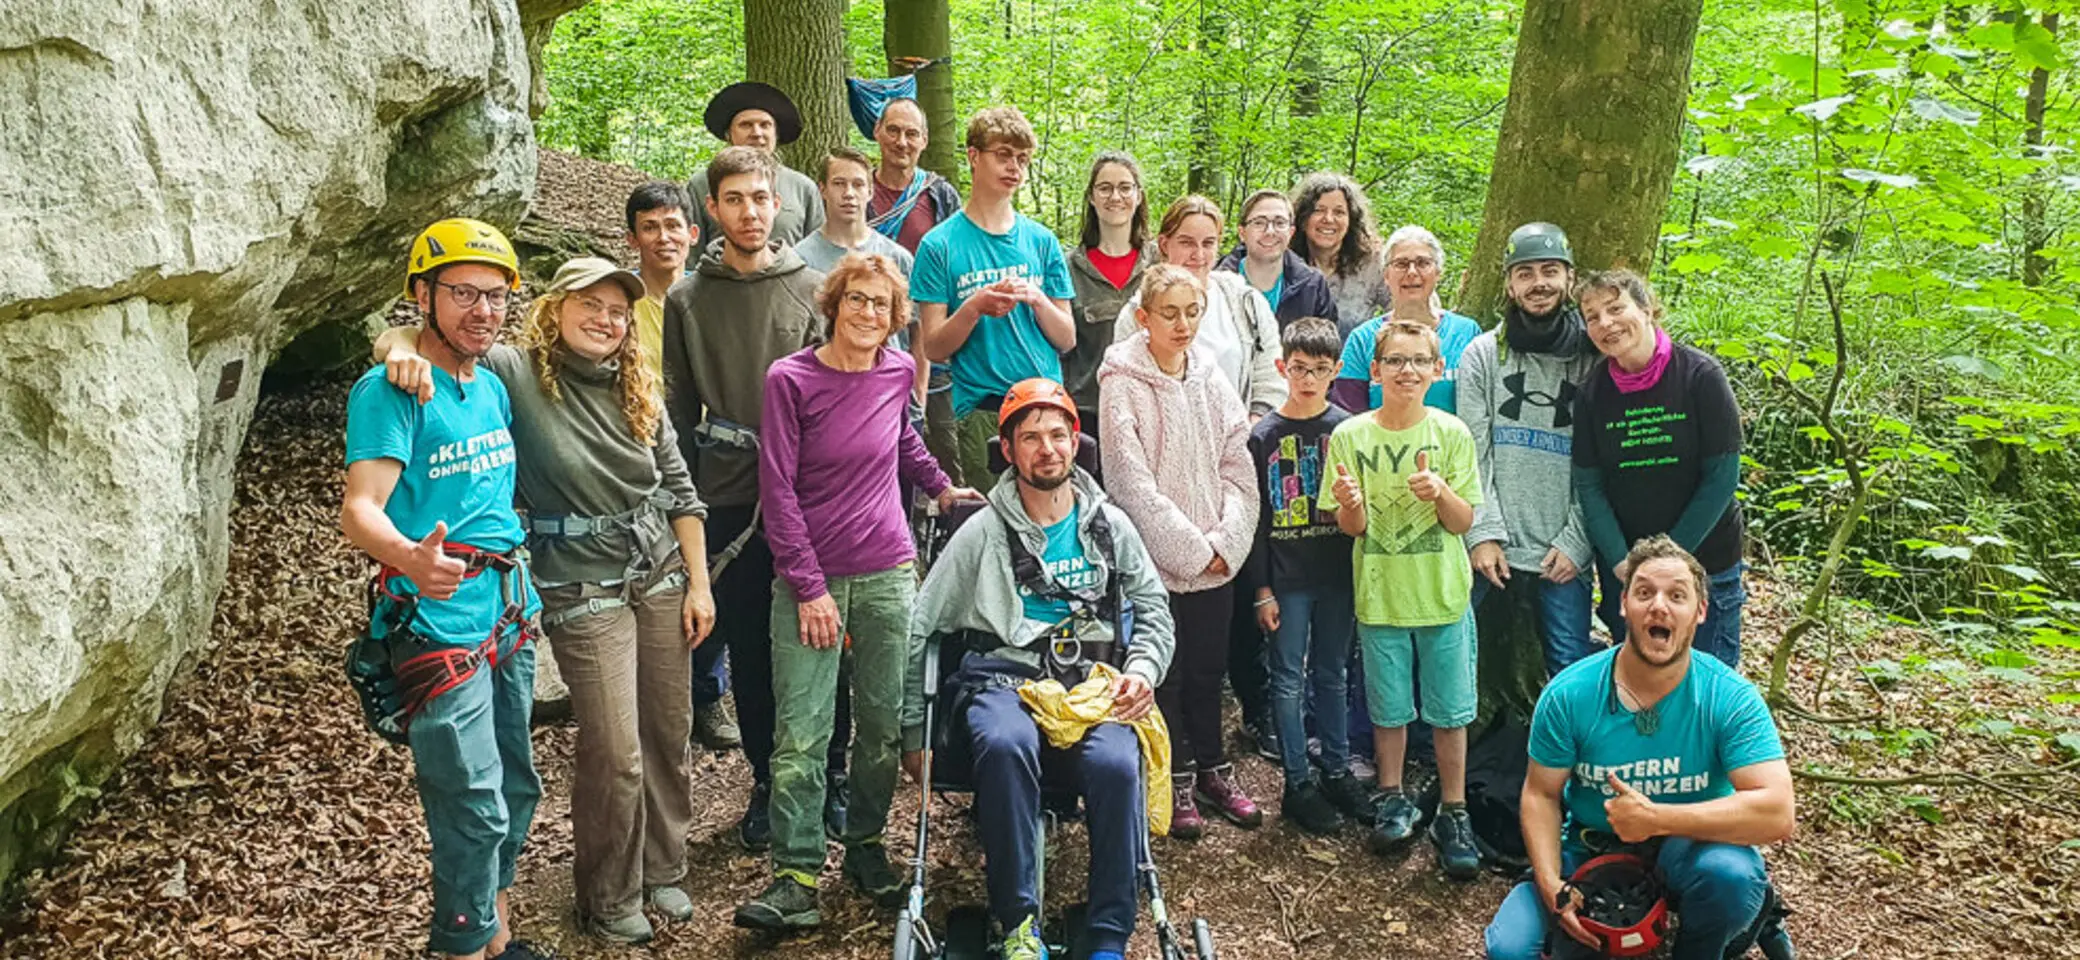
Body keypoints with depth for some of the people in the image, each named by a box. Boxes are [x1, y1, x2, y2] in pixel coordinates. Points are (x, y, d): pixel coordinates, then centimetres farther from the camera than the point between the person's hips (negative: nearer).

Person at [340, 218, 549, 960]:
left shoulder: (493, 387, 9)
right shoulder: (390, 391, -14)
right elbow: (359, 509, -26)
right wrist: (411, 557, -47)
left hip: (510, 619, 8)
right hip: (440, 627, -8)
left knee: (516, 792, 17)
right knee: (475, 810, -4)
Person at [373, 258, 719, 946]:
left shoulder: (638, 391, 6)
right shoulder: (516, 374, -9)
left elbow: (680, 491, 9)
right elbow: (405, 336, -15)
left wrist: (699, 583, 5)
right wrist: (404, 349, -39)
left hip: (662, 576, 5)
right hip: (583, 592, -5)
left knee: (669, 737, 11)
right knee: (614, 755, -2)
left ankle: (662, 872, 33)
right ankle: (609, 901, 20)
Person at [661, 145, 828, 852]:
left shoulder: (811, 289, 4)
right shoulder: (687, 301, 6)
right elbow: (679, 410, 7)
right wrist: (683, 502, 1)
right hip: (729, 500, 1)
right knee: (748, 647, 8)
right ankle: (767, 780, 22)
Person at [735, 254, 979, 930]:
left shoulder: (899, 372, 3)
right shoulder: (790, 379, -8)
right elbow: (778, 489, -9)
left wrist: (938, 486, 27)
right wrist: (809, 587, -11)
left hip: (887, 574, 4)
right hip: (810, 578, -3)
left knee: (885, 723, 9)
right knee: (801, 735, -5)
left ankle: (866, 846, 27)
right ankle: (796, 880, 2)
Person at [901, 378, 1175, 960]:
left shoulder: (1110, 526, 17)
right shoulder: (984, 533, 10)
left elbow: (1154, 611, 21)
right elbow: (920, 630, 11)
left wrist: (1142, 670, -1)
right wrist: (913, 729, 9)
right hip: (1006, 681, -1)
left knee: (1116, 764, -33)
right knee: (1005, 744, -38)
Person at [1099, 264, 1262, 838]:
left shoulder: (1211, 377, 6)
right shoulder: (1122, 385, -9)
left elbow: (1239, 468, 5)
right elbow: (1132, 483, -14)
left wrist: (1226, 542, -8)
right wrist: (1192, 548, -13)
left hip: (1218, 558, 4)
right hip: (1156, 558, -4)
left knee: (1209, 667, 14)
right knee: (1166, 672, 6)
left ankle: (1211, 769, 30)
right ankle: (1177, 779, 20)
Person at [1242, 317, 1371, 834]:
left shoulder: (1348, 429, 2)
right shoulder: (1264, 436, -3)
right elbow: (1255, 517, -3)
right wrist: (1261, 589, -5)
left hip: (1338, 575, 2)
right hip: (1286, 579, -2)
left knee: (1332, 676, 14)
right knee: (1289, 682, 4)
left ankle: (1338, 772, 26)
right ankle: (1298, 785, 13)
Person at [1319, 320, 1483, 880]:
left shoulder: (1451, 433, -4)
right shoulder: (1350, 436, -4)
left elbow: (1463, 523, -4)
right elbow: (1352, 528, -4)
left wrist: (1440, 492, -24)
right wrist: (1350, 507, -26)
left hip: (1443, 596, 0)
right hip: (1381, 596, 0)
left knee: (1450, 712, 6)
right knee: (1389, 710, 12)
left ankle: (1453, 814, 21)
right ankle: (1393, 801, 31)